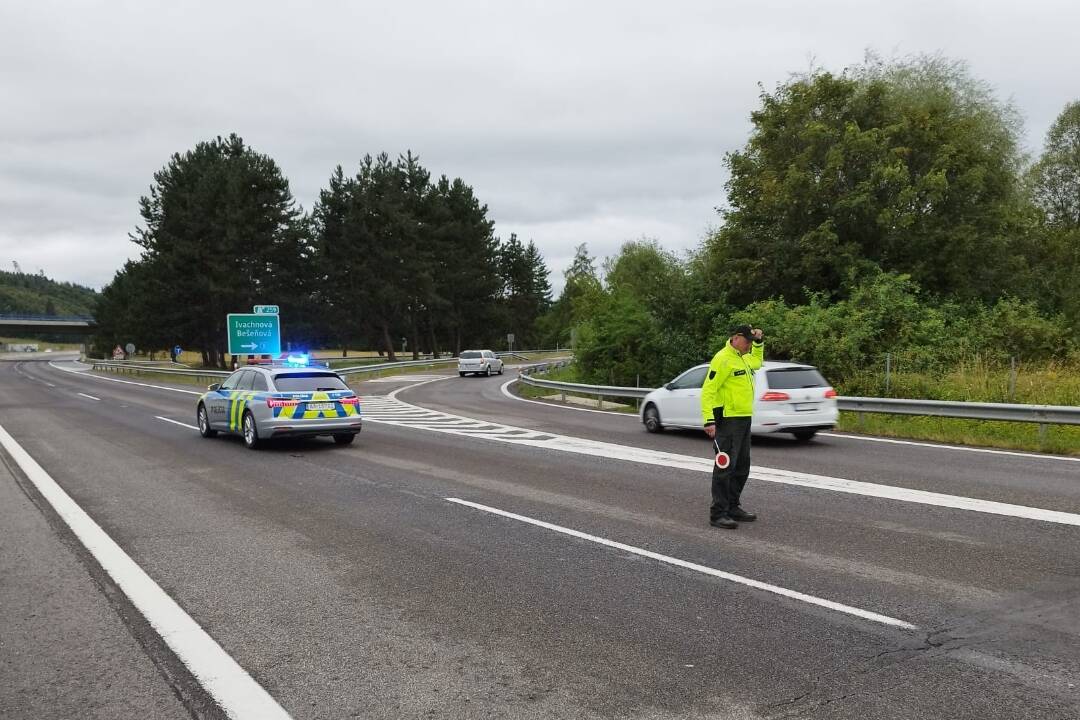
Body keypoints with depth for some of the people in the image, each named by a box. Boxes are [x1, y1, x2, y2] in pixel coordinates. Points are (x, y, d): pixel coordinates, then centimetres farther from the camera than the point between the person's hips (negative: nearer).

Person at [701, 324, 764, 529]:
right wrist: (709, 420, -24)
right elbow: (708, 391, -17)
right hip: (728, 421, -10)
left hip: (744, 420, 10)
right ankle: (718, 514, -4)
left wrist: (759, 342, 22)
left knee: (742, 468, 14)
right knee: (725, 467, -8)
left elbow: (757, 361, 40)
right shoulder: (723, 359, -13)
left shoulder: (745, 359, 15)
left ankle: (732, 508, 25)